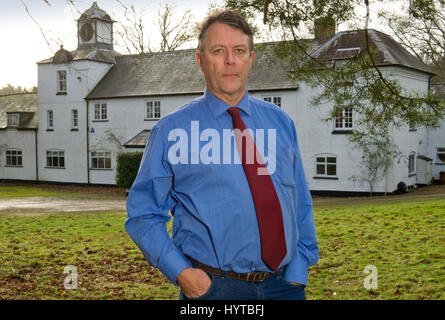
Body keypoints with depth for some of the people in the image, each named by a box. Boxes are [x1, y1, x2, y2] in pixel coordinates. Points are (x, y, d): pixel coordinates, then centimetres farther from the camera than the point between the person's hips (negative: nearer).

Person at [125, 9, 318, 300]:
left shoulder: (281, 123, 7)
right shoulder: (172, 130, -3)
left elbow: (301, 204, 8)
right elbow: (143, 214, -2)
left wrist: (298, 271, -2)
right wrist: (180, 272, -13)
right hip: (213, 287, -3)